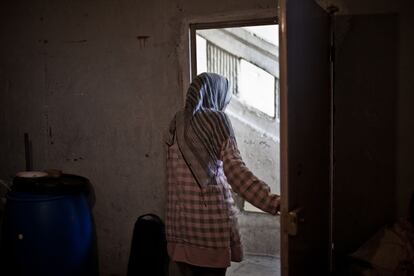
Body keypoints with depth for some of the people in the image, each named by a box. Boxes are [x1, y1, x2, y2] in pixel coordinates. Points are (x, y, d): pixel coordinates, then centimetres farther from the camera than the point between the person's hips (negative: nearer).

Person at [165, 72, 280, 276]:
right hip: (212, 212, -5)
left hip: (180, 216, 5)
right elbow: (237, 173, -14)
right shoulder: (216, 121, -6)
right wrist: (275, 202, -16)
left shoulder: (177, 123, 9)